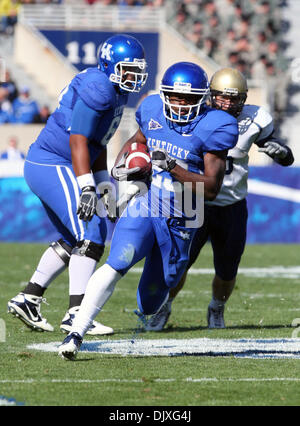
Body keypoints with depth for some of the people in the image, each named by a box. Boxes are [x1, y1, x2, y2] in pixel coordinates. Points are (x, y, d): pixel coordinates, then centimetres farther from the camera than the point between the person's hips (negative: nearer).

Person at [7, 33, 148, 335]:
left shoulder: (115, 91, 14)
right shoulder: (98, 88, -18)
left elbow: (98, 143, 22)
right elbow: (78, 140, -23)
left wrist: (104, 184, 18)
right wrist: (87, 188, -27)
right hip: (52, 166, -11)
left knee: (73, 239, 18)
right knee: (91, 236, -12)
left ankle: (27, 299, 22)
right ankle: (76, 315, -14)